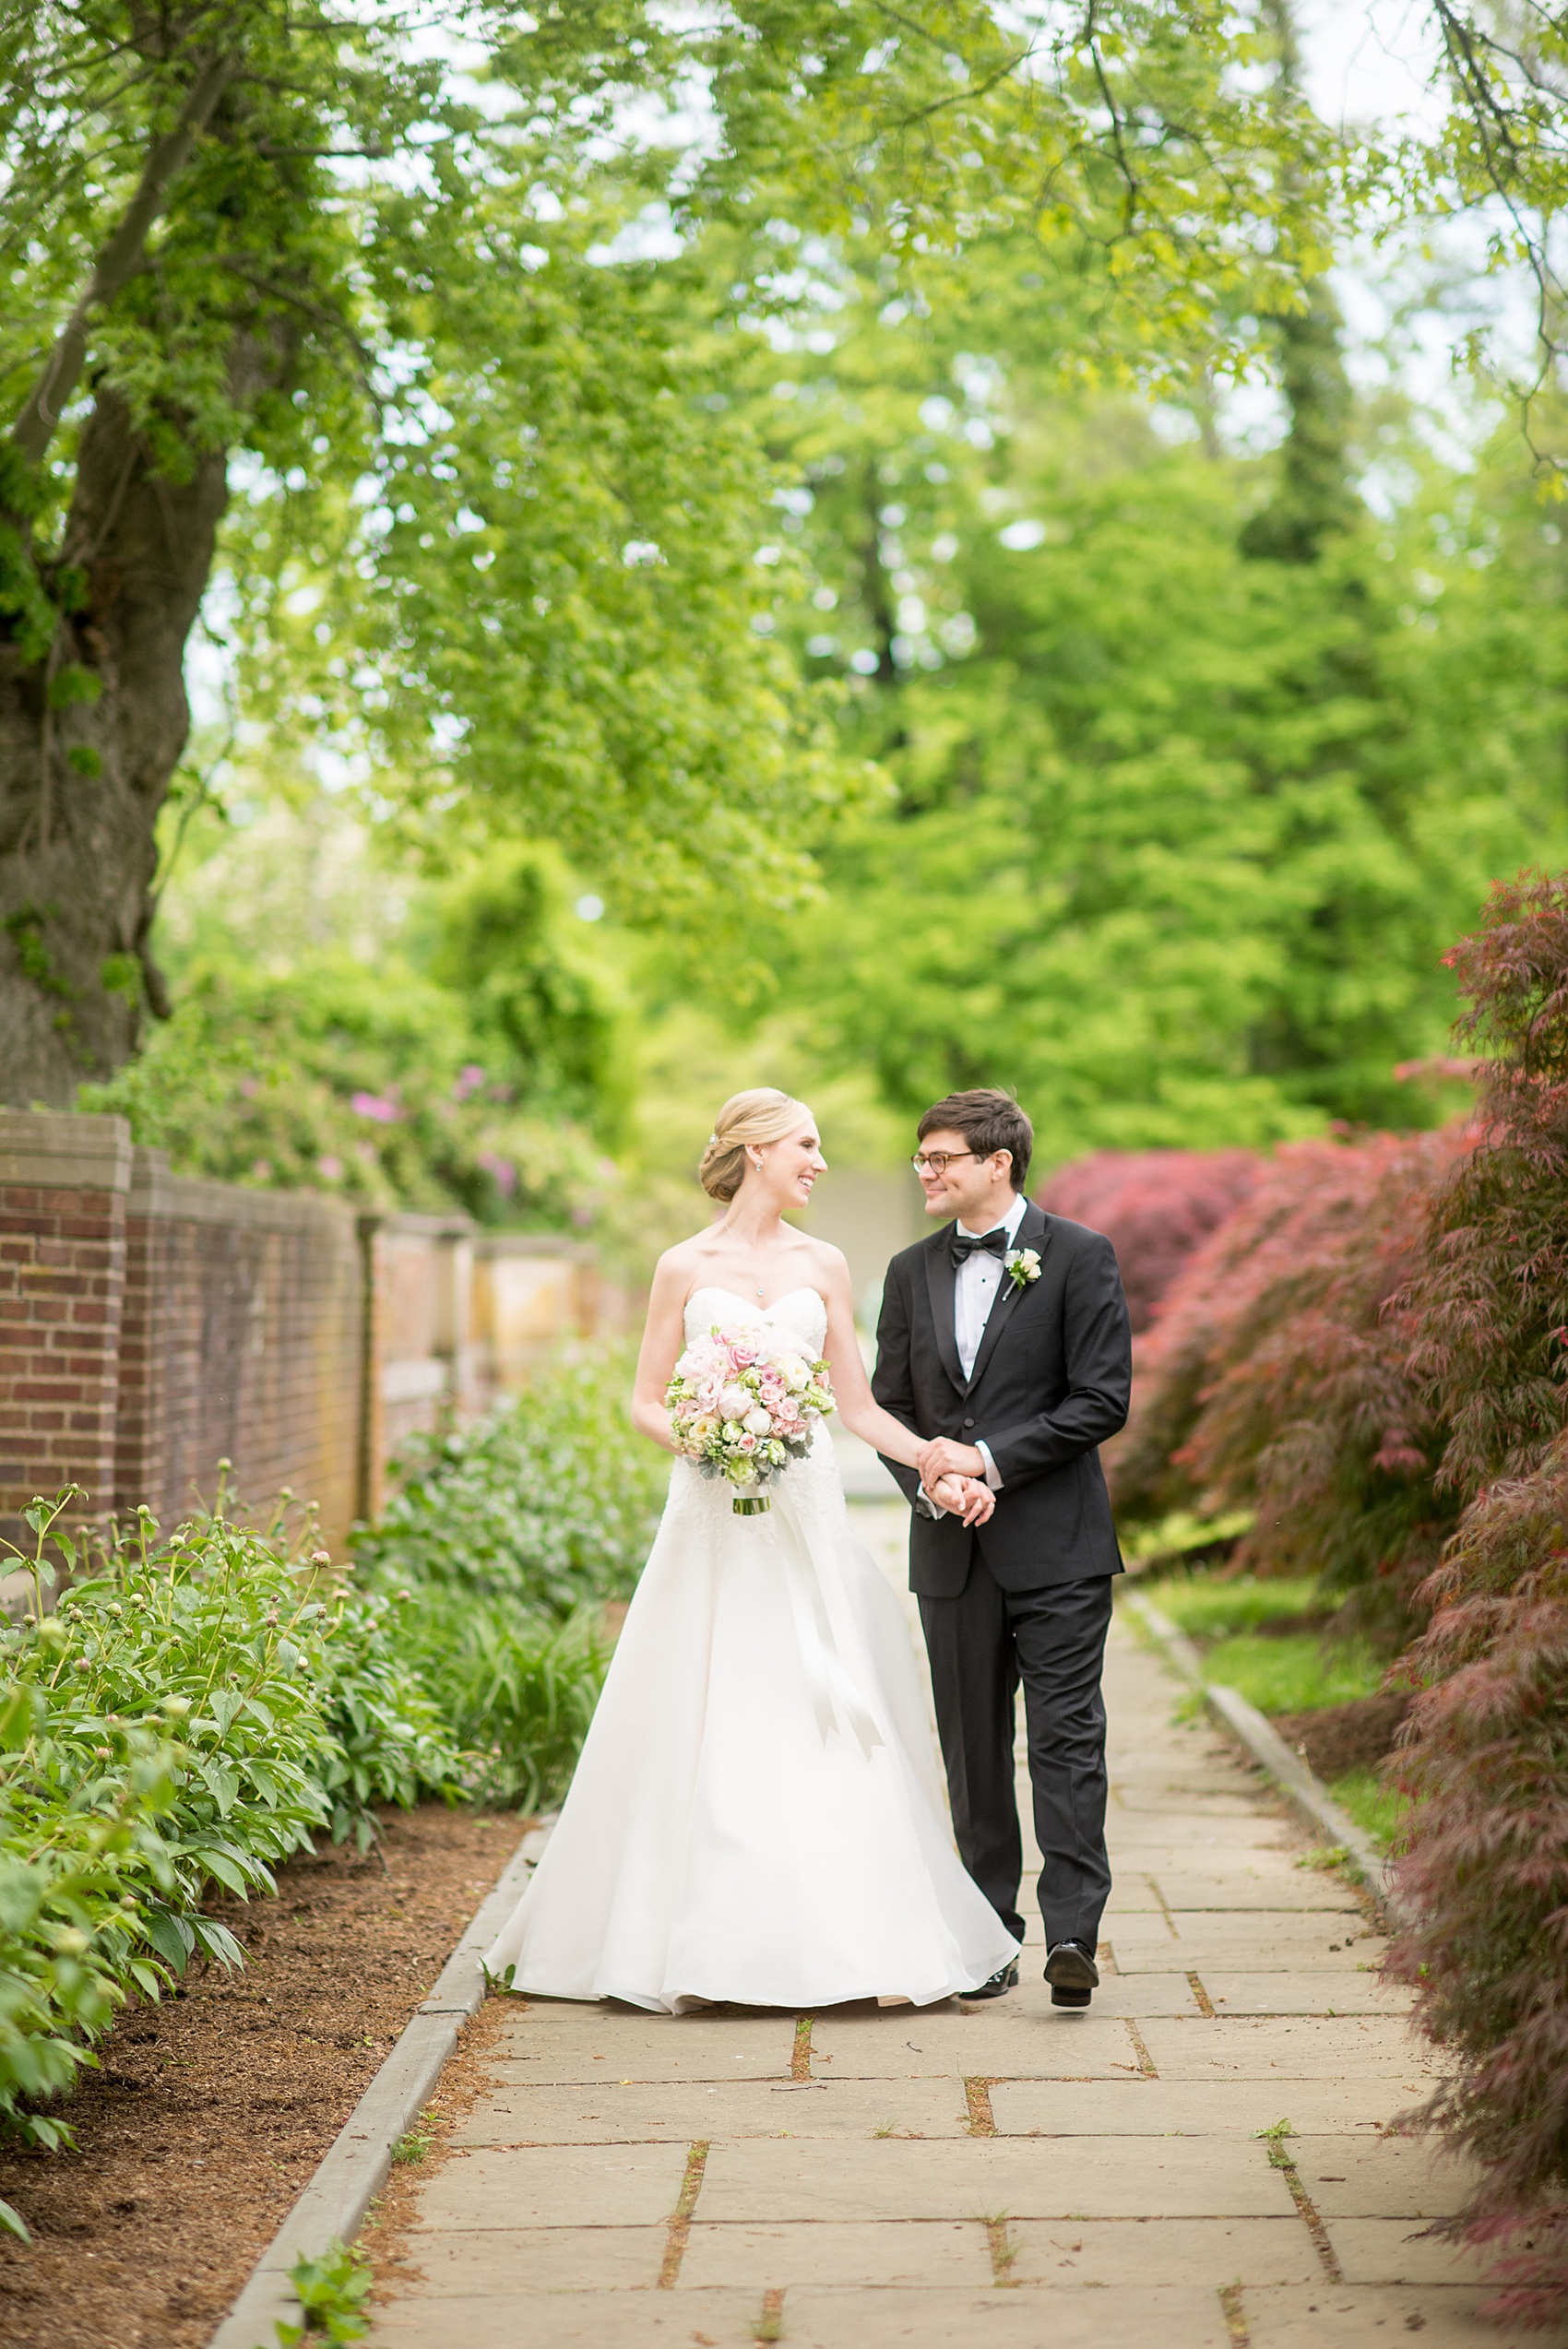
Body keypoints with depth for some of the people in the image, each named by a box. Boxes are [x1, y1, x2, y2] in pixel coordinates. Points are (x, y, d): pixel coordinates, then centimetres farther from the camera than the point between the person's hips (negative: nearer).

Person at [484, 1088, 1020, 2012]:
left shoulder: (824, 1266, 9)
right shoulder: (685, 1268, 3)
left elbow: (860, 1404, 8)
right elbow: (647, 1402, 5)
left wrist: (943, 1466, -5)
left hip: (808, 1517, 2)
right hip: (714, 1521, -2)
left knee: (826, 1727, -2)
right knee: (706, 1724, -2)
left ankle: (845, 1935, 2)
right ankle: (692, 1944, 8)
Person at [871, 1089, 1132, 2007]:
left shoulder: (1080, 1257, -2)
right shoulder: (912, 1272, 13)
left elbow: (1102, 1400, -9)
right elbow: (889, 1405, 14)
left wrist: (990, 1458, -14)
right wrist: (927, 1475, -6)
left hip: (1056, 1542, -5)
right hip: (953, 1545, 5)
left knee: (1067, 1734, -8)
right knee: (974, 1747, 8)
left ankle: (1073, 1933, -8)